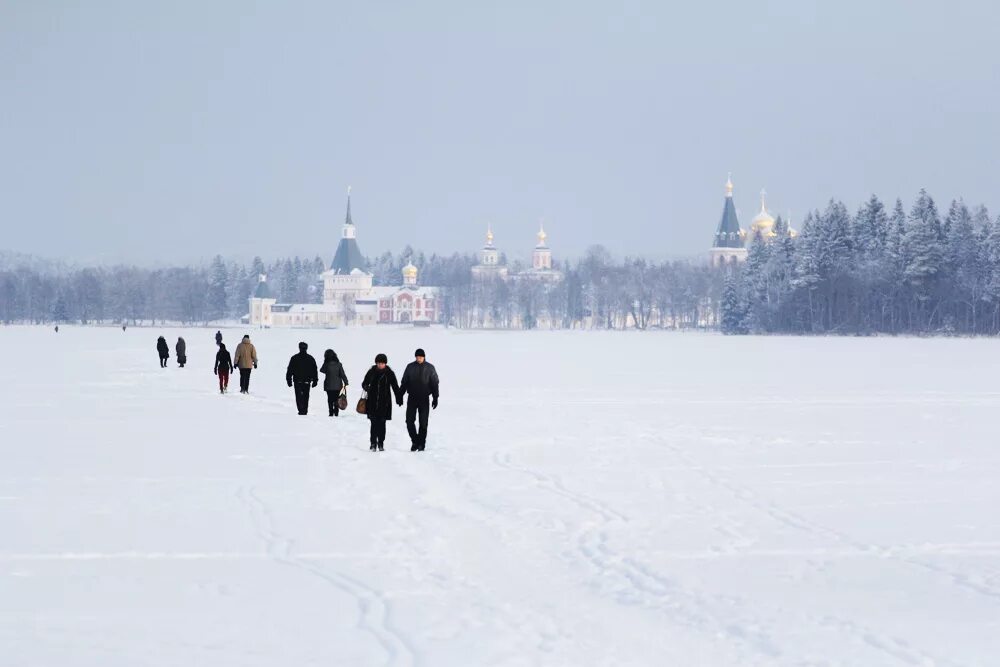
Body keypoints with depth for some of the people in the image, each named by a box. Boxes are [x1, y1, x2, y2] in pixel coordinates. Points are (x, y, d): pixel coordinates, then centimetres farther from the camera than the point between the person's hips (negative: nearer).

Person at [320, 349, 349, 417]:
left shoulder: (326, 364, -11)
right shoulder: (338, 364, -6)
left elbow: (322, 370, 8)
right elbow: (342, 374, -5)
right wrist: (345, 383, 0)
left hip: (329, 385, -2)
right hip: (338, 385, 2)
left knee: (330, 399, 7)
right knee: (336, 399, 12)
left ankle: (331, 412, 1)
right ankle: (336, 412, 8)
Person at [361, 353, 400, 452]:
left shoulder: (389, 373, 0)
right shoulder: (371, 372, 2)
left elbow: (395, 387, 4)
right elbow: (365, 383, 11)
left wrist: (398, 398, -4)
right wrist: (366, 387, -13)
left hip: (384, 402, -1)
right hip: (373, 402, 1)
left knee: (382, 423, 1)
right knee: (374, 422, -1)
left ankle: (380, 443, 9)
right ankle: (373, 443, 5)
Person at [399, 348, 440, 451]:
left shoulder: (430, 368, -1)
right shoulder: (410, 367, 3)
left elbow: (434, 384, 2)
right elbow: (404, 382, 8)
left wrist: (435, 398, -2)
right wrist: (400, 395, 3)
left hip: (424, 399, -1)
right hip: (412, 399, 1)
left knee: (423, 423, 0)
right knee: (409, 421, -5)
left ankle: (421, 443, 9)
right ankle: (415, 441, 10)